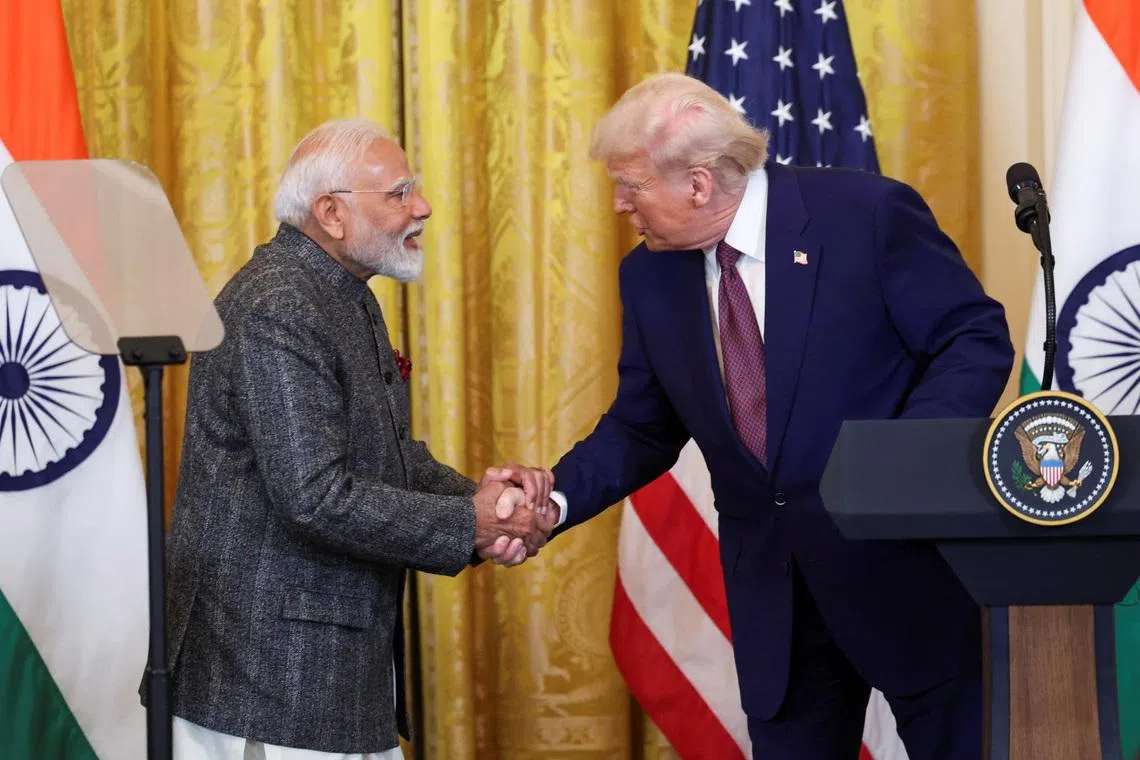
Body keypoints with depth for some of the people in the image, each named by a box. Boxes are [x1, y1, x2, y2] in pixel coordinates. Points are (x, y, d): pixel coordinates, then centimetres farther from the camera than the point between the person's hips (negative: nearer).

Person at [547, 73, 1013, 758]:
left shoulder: (870, 213, -13)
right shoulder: (650, 276, 4)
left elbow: (977, 339, -10)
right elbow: (642, 428, 10)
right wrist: (558, 499, -8)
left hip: (904, 558, -4)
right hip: (771, 589, 4)